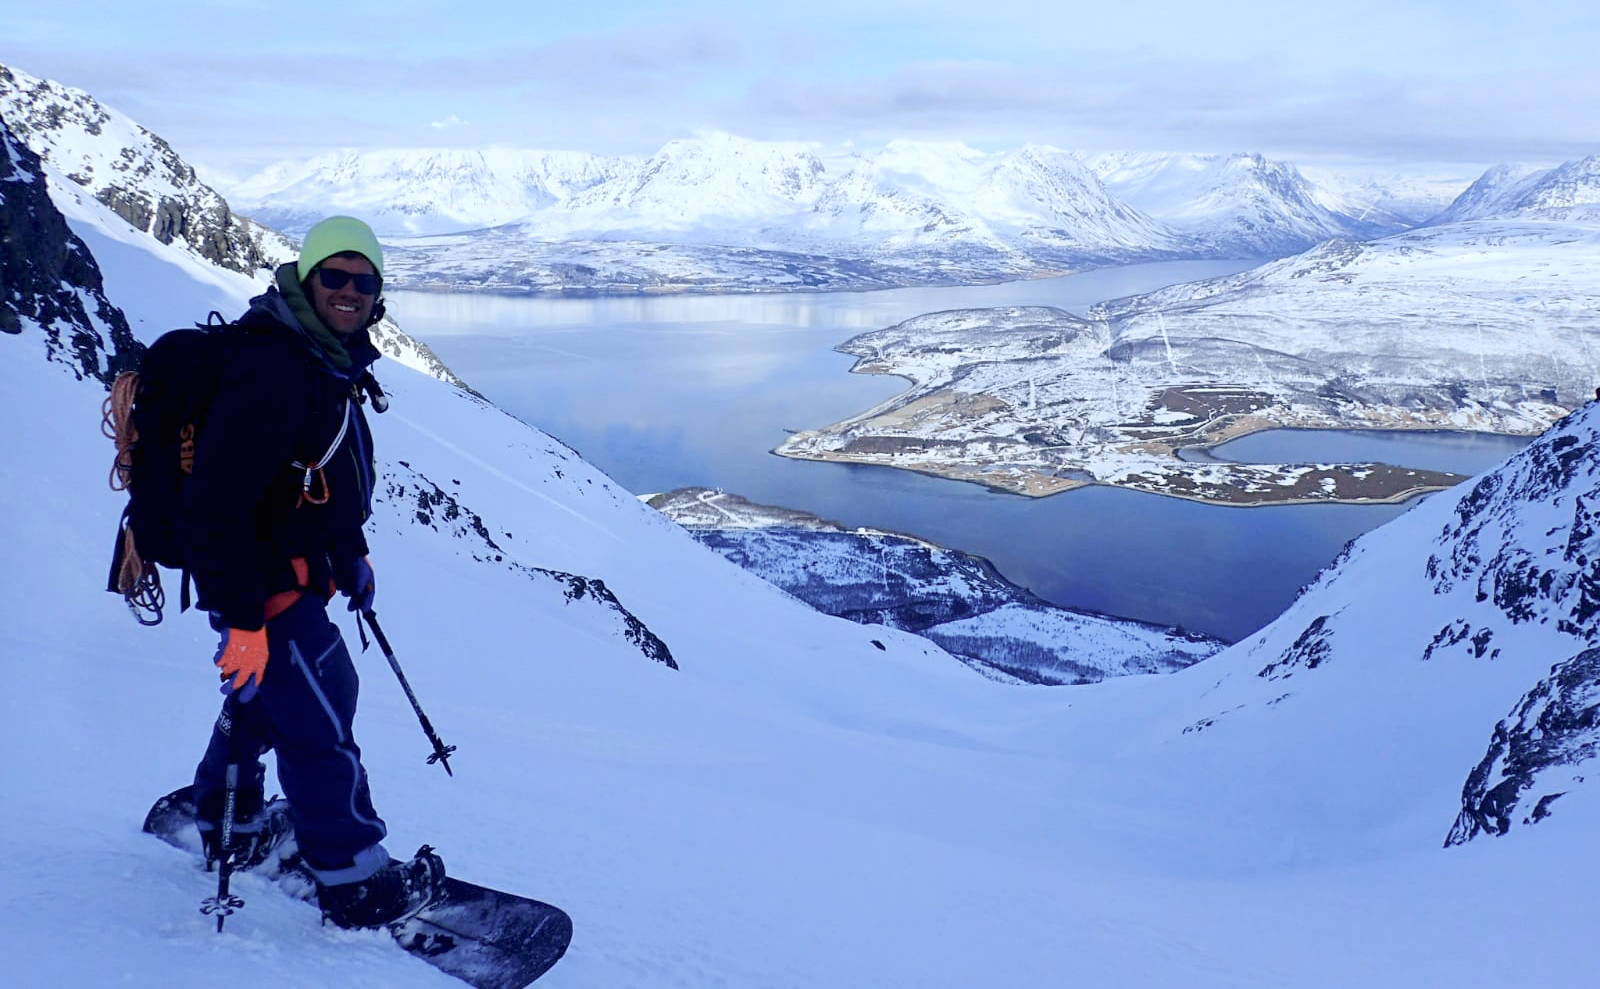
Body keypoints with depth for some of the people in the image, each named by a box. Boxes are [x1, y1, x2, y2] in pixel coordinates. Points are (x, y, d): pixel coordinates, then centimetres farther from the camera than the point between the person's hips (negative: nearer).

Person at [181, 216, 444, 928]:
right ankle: (357, 886, 8)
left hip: (296, 568, 10)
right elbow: (216, 505, -30)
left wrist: (353, 553, 25)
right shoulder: (273, 371, -26)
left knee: (269, 694, 25)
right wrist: (241, 619, -29)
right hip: (264, 581, -10)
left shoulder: (329, 363, 8)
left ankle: (223, 820, 47)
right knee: (318, 712, -4)